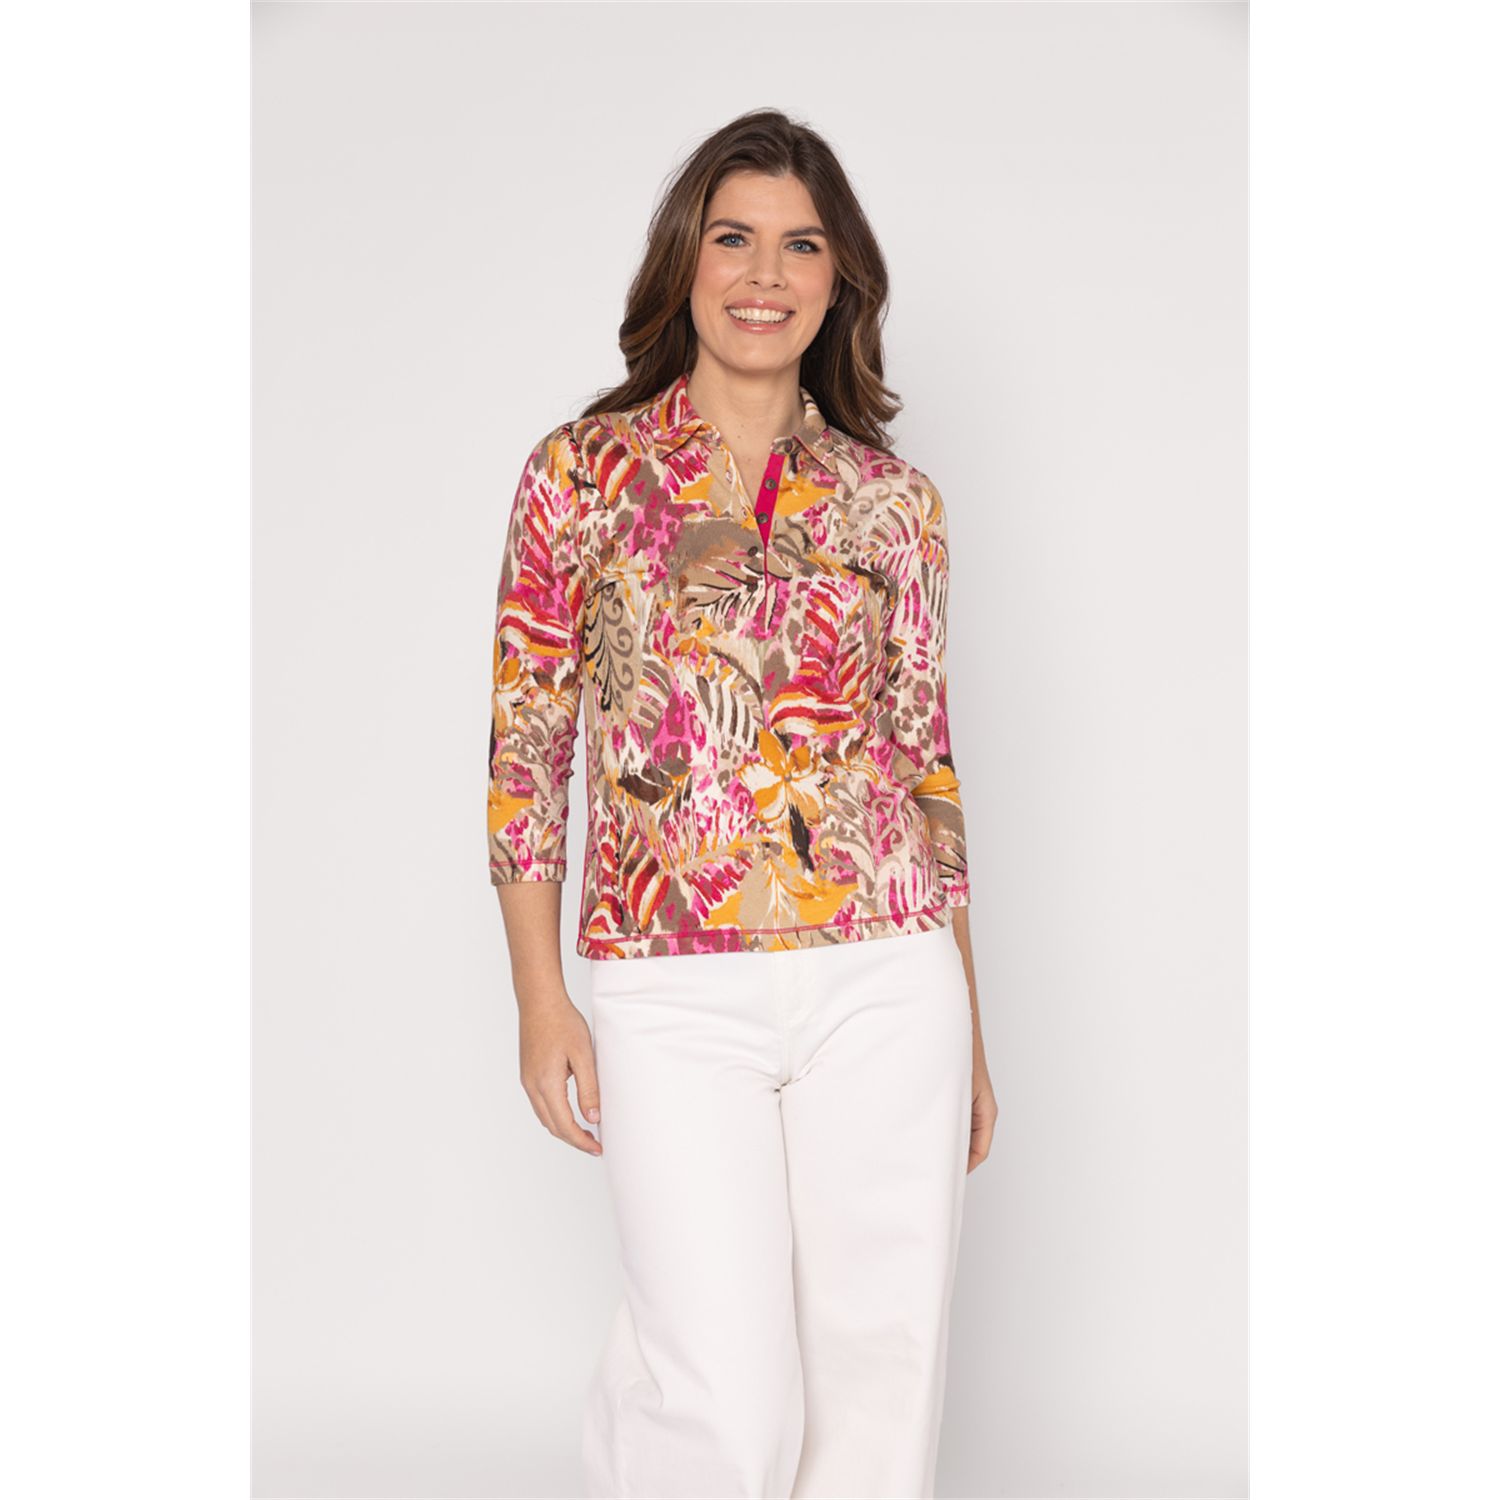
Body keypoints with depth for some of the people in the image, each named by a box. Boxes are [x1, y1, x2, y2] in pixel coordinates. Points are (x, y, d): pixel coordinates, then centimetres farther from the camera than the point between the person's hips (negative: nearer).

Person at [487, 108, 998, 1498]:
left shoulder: (892, 500, 9)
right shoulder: (584, 470, 3)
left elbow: (926, 756, 12)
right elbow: (526, 742, 4)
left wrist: (969, 1025, 12)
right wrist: (541, 998, -2)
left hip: (884, 978, 3)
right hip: (674, 990, -2)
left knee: (882, 1375, 7)